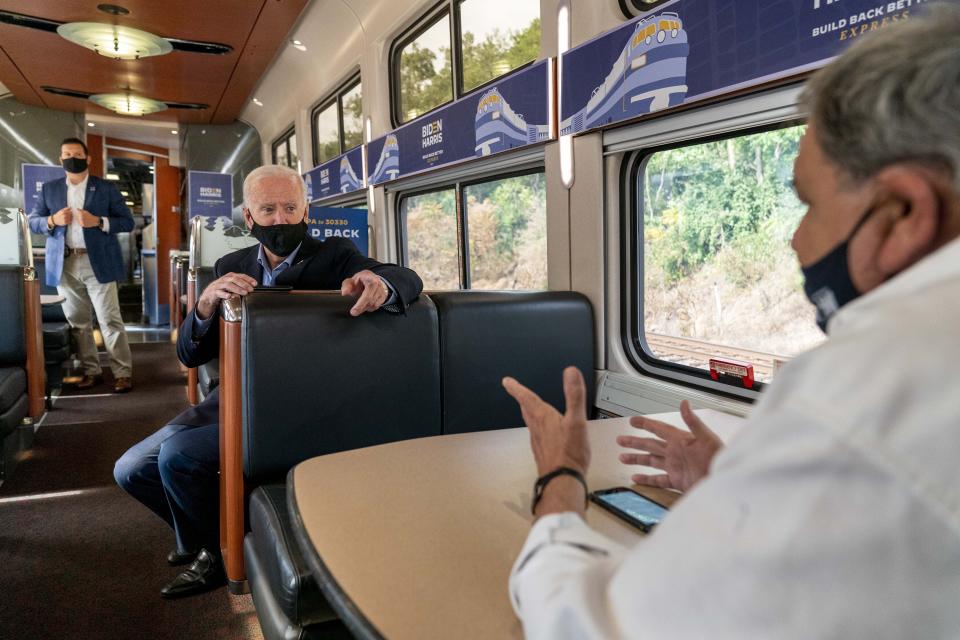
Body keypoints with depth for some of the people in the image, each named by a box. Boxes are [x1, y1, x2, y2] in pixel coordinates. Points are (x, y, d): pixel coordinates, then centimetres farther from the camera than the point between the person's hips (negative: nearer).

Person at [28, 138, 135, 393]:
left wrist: (98, 221, -15)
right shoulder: (49, 188, 12)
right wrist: (52, 220, -9)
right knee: (78, 322, 8)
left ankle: (123, 372, -1)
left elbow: (128, 222, 1)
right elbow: (33, 221, 13)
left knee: (110, 320, -5)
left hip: (98, 263, -3)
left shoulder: (106, 188, 4)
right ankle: (91, 371, 17)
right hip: (64, 264, 3)